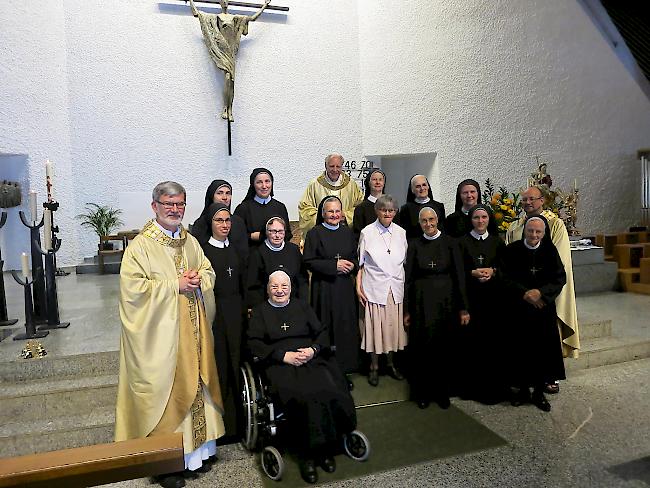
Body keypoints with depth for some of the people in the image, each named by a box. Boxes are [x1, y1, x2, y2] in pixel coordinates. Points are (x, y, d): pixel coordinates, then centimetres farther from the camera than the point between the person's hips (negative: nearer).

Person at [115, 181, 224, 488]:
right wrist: (175, 285, -17)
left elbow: (209, 272, 14)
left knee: (194, 383, 14)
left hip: (193, 329, 6)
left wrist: (198, 279, -9)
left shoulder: (191, 242, 10)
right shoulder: (140, 246, -9)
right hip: (161, 334, -6)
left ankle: (198, 446, 31)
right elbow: (133, 288, -17)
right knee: (164, 389, 2)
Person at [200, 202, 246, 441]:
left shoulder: (236, 249, 12)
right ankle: (222, 423, 11)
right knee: (218, 367, -1)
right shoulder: (203, 250, -4)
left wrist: (247, 307, 8)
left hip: (236, 312, 5)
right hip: (214, 312, -4)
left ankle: (237, 420, 21)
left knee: (235, 364, 9)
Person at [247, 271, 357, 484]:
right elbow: (254, 344, 2)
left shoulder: (302, 306, 22)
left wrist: (313, 349, -5)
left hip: (311, 359, 3)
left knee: (329, 390, -27)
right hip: (279, 364, -2)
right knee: (303, 395, -31)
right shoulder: (260, 311, 15)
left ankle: (327, 447, -9)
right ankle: (307, 453, -15)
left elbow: (322, 332, 17)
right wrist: (284, 355, -10)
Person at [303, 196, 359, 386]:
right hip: (324, 288, -4)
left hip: (345, 287, 4)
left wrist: (352, 265, -5)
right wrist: (334, 265, -16)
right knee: (327, 328, 0)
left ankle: (344, 369, 18)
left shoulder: (347, 232, 10)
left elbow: (355, 256, 18)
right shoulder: (314, 233, -3)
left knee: (346, 328, 6)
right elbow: (309, 261, -9)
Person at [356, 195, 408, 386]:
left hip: (396, 289, 3)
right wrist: (358, 287, -5)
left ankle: (391, 363, 29)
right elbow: (360, 262, 0)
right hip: (374, 289, -3)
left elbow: (406, 261, 13)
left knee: (393, 326, 9)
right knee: (374, 327, 3)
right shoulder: (367, 232, -3)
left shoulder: (401, 233, 6)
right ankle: (374, 367, 20)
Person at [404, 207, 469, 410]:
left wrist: (463, 308, -4)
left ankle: (442, 393, 25)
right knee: (421, 348, 4)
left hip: (445, 300, 0)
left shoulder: (449, 243, 1)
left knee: (443, 347, 8)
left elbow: (459, 275, -1)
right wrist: (407, 310, 1)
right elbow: (408, 278, 3)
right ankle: (422, 393, 20)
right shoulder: (414, 245, 2)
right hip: (421, 301, 0)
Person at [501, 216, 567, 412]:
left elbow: (560, 278, -3)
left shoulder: (550, 250, -1)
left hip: (544, 308, 1)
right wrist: (525, 293, -16)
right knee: (522, 350, 5)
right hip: (519, 309, -1)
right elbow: (506, 278, -4)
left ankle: (539, 392, 21)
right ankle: (523, 390, 21)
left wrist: (541, 292, -16)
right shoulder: (512, 250, -3)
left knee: (543, 350, 6)